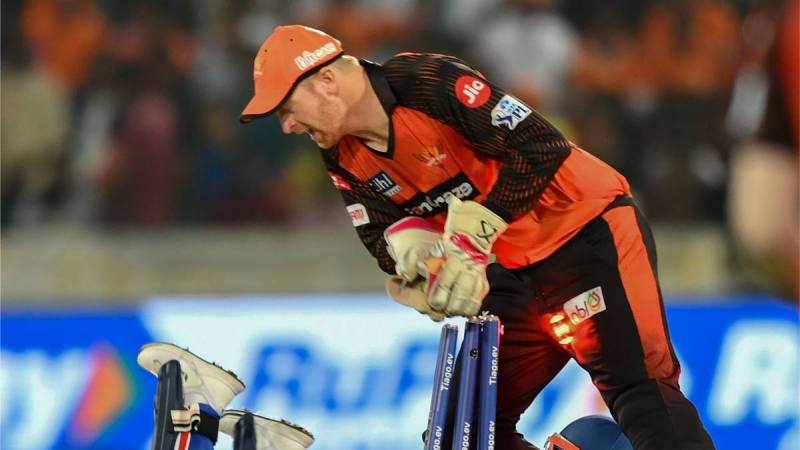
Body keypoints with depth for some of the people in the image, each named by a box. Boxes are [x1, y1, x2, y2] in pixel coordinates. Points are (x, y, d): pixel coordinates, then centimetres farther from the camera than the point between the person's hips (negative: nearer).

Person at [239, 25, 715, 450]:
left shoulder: (430, 81, -22)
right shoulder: (345, 158, 3)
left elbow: (542, 148, -26)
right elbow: (382, 236, 4)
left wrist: (471, 236, -29)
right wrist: (410, 241, -20)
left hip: (586, 228, -9)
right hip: (511, 270, 9)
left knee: (635, 386, -22)